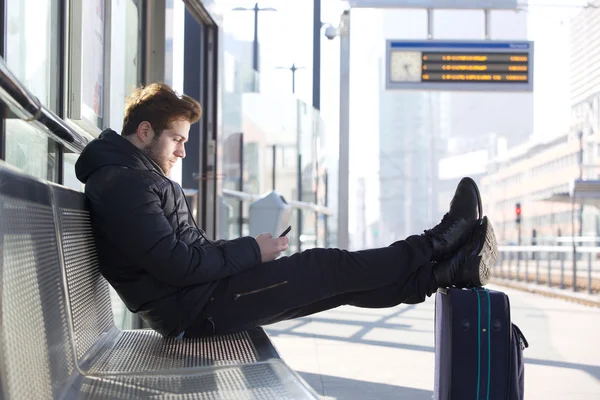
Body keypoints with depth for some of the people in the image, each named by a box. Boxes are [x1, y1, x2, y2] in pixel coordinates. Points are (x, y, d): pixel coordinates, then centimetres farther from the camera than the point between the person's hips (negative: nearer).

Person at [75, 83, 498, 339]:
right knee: (324, 266, -7)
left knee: (335, 278, 4)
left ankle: (446, 269, 6)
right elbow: (176, 265, -24)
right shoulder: (124, 183, -16)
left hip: (201, 296, 10)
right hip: (194, 309, -10)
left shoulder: (140, 176, 19)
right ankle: (436, 245, 6)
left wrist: (248, 250, 2)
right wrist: (252, 251, -13)